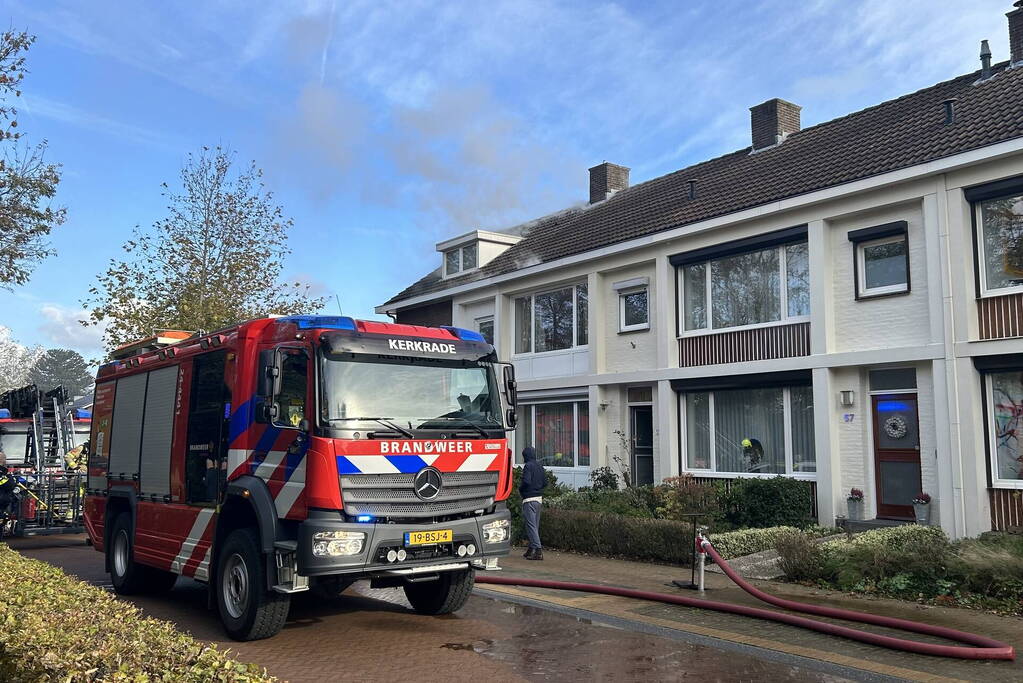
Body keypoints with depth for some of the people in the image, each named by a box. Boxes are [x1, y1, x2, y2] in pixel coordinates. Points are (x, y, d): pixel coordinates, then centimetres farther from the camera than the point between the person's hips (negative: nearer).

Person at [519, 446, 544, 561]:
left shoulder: (528, 466, -13)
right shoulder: (540, 466, 11)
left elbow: (526, 481, -22)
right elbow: (545, 481, 13)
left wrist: (520, 489, -4)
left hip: (529, 499, -8)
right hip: (539, 498, 8)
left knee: (531, 525, -7)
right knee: (535, 524, 14)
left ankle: (538, 550, -14)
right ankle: (531, 549, 23)